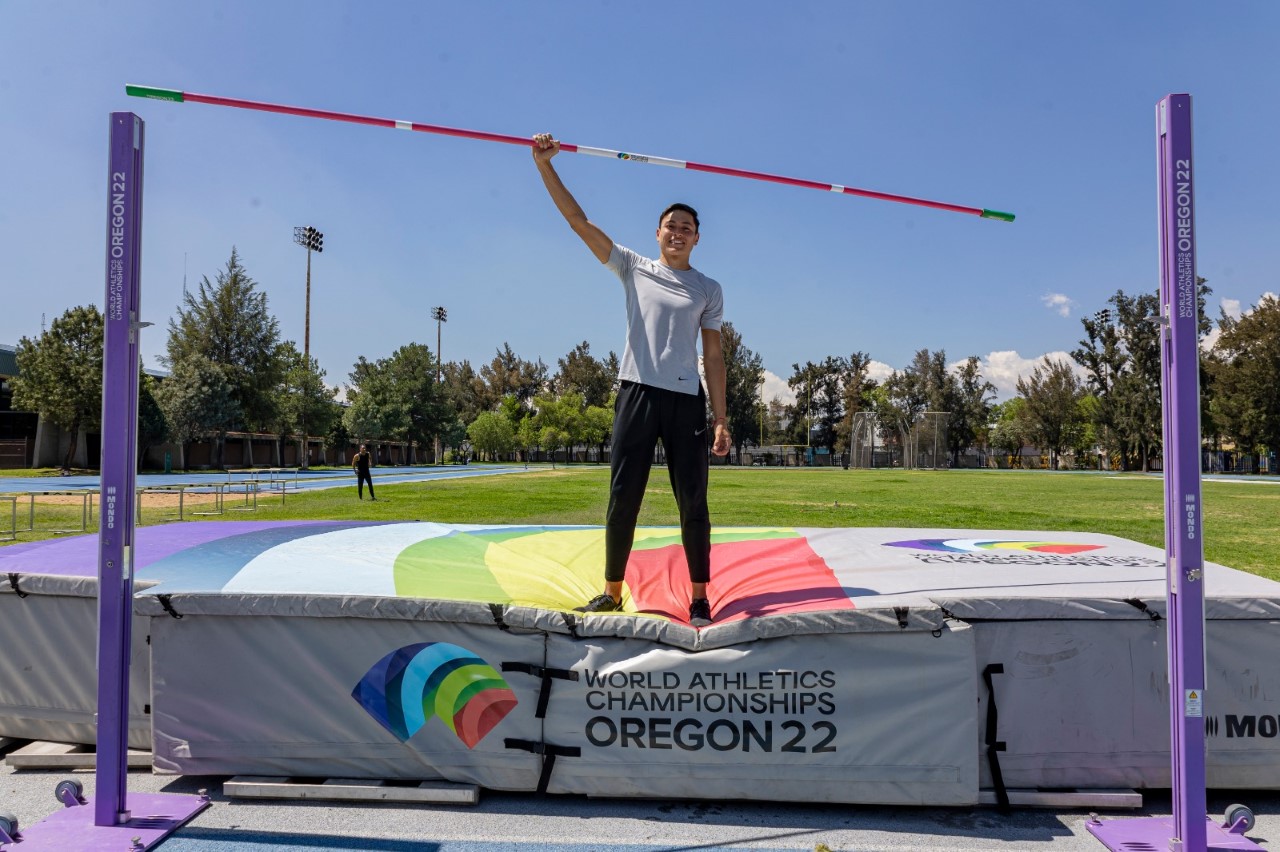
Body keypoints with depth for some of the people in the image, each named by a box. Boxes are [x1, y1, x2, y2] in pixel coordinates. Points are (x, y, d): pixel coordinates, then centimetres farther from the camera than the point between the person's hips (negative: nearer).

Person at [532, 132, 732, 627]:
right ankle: (612, 592, 13)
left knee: (692, 501, 1)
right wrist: (545, 165, -1)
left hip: (686, 399, 0)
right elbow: (579, 221, 6)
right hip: (637, 392, 0)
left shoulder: (709, 290, 12)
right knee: (622, 497, 2)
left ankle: (699, 596, 10)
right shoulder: (634, 268, 12)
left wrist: (721, 418, 1)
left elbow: (714, 355, 9)